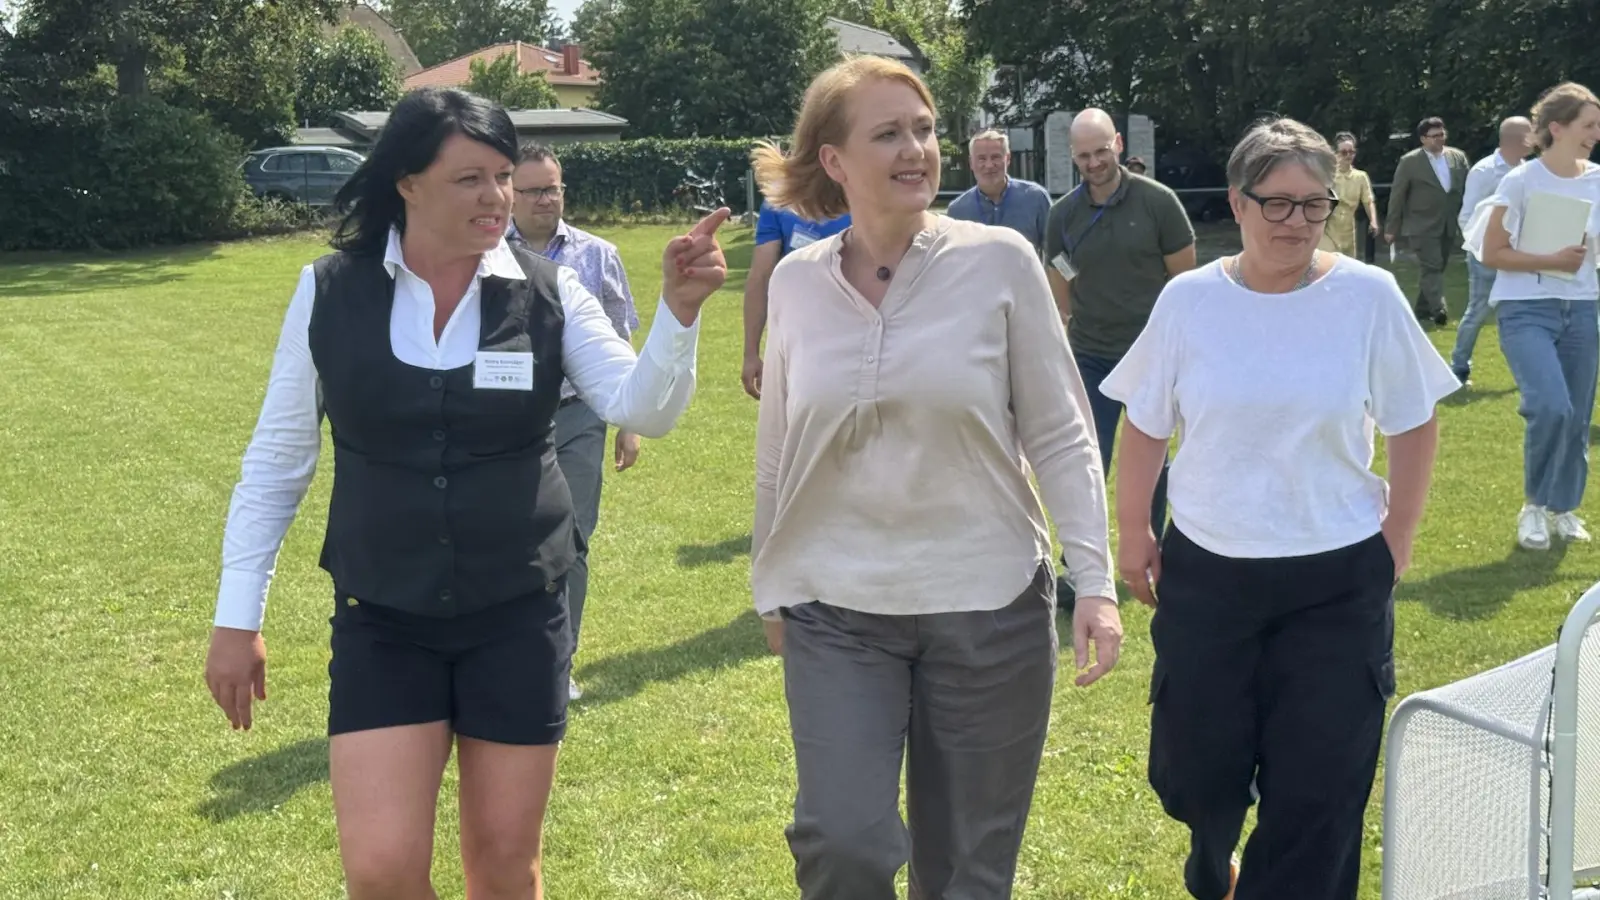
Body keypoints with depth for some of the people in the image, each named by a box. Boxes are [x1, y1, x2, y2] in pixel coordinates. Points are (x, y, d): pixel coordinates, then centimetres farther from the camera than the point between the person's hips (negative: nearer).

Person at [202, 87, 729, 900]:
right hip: (382, 622, 0)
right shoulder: (330, 292, -5)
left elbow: (643, 411, -14)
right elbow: (277, 459, 1)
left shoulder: (548, 295, -5)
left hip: (518, 617, 1)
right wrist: (237, 618, 2)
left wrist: (678, 311, -31)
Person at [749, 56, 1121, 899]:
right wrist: (769, 585, 14)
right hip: (836, 610, 1)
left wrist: (1094, 578, -10)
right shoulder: (796, 281, 0)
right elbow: (776, 452, 10)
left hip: (988, 604, -1)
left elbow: (1060, 433, -4)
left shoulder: (1000, 261, -7)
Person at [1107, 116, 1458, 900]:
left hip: (1337, 582, -1)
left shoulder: (1368, 296, -7)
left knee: (1317, 791, 3)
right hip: (1205, 572, 1)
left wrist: (1396, 542, 0)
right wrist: (1132, 532, 7)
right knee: (1193, 769, 11)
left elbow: (1413, 426, 2)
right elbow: (1144, 426, 6)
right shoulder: (1189, 300, -4)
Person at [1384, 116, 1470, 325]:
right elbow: (1397, 195, -4)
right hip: (1422, 226, -5)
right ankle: (1438, 309, -23)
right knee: (1432, 267, -14)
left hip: (1449, 226, 5)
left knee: (1437, 268, 11)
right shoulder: (1409, 161, -7)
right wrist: (1392, 228, -4)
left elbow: (1469, 189, 8)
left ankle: (1422, 309, 22)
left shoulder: (1458, 157, 4)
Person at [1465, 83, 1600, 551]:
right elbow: (1491, 253, -8)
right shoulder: (1521, 181, -10)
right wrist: (1552, 262, -16)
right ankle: (1534, 505, 1)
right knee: (1551, 407, -21)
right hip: (1526, 310, -5)